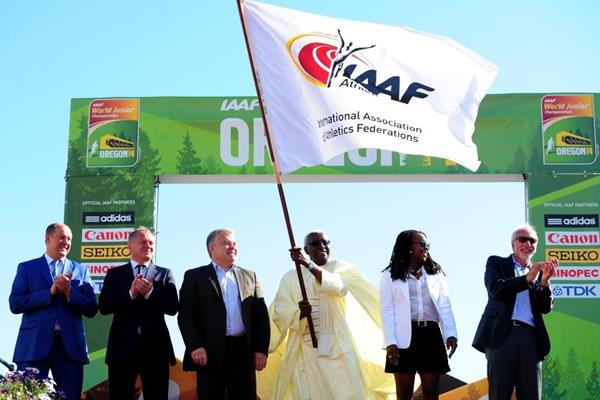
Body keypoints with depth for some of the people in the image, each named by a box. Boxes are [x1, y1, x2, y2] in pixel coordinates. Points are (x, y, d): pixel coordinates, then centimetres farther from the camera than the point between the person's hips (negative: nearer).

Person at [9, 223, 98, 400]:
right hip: (34, 345, -2)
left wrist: (70, 292, -10)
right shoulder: (26, 268, 9)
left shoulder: (81, 270, 14)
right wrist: (50, 292, -11)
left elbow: (91, 310, 6)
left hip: (70, 345, 2)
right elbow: (15, 304, -4)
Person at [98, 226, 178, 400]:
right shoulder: (115, 273, 8)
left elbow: (173, 308, -3)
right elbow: (104, 307, -4)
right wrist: (131, 293, -16)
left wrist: (150, 292, -17)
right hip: (122, 347, 0)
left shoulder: (165, 274, 9)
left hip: (155, 347, 0)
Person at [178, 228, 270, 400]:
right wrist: (195, 346, -14)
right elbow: (185, 315, -1)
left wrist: (261, 349, 2)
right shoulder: (194, 276, 7)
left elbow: (261, 315, 13)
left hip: (244, 352, 3)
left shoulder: (250, 277, 17)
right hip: (210, 353, -3)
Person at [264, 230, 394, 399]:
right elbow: (280, 312, 2)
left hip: (338, 347, -1)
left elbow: (338, 286, -17)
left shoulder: (341, 268, 7)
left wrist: (308, 264, -29)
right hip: (305, 350, 1)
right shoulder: (291, 277, 12)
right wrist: (298, 313, -19)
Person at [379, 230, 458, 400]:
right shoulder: (390, 275, 6)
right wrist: (390, 342, -12)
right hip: (405, 337, -3)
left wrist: (451, 334, -7)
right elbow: (387, 310, 0)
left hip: (431, 335, 3)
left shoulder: (436, 274, 16)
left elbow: (445, 306, 8)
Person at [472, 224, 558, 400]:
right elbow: (496, 290, -5)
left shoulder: (539, 271, 21)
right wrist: (527, 278, -17)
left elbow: (545, 308, 9)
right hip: (501, 335, -3)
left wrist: (544, 281, -9)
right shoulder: (496, 263, 14)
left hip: (530, 337, 3)